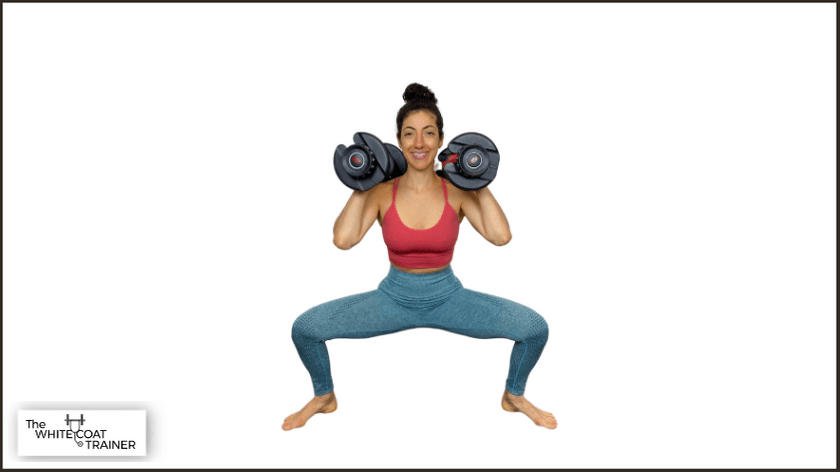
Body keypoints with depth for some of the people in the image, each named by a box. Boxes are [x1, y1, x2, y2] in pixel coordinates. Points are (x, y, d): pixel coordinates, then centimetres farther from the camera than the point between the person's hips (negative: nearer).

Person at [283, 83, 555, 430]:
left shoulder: (459, 190, -9)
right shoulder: (382, 192, -10)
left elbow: (501, 236, -23)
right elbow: (343, 239, -25)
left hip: (448, 296, 0)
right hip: (394, 296, 0)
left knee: (535, 327, -18)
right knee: (305, 327, -16)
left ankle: (514, 396, 14)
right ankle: (324, 397, 16)